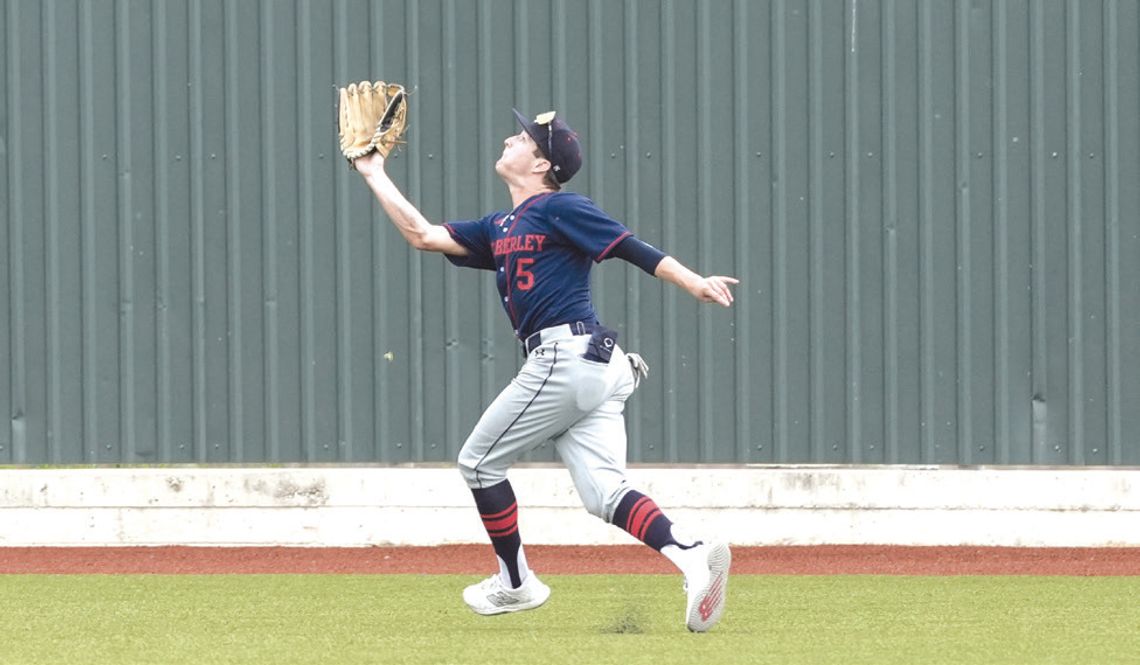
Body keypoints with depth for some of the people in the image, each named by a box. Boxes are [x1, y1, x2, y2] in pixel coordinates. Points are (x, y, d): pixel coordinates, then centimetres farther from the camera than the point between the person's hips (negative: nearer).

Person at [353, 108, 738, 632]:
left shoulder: (559, 209, -1)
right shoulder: (500, 229, 25)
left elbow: (633, 249, -9)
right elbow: (422, 235, 29)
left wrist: (696, 284, -20)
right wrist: (374, 175, 32)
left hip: (564, 356, -8)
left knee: (480, 461, 6)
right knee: (604, 492, -5)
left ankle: (515, 583, 15)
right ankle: (692, 555, -24)